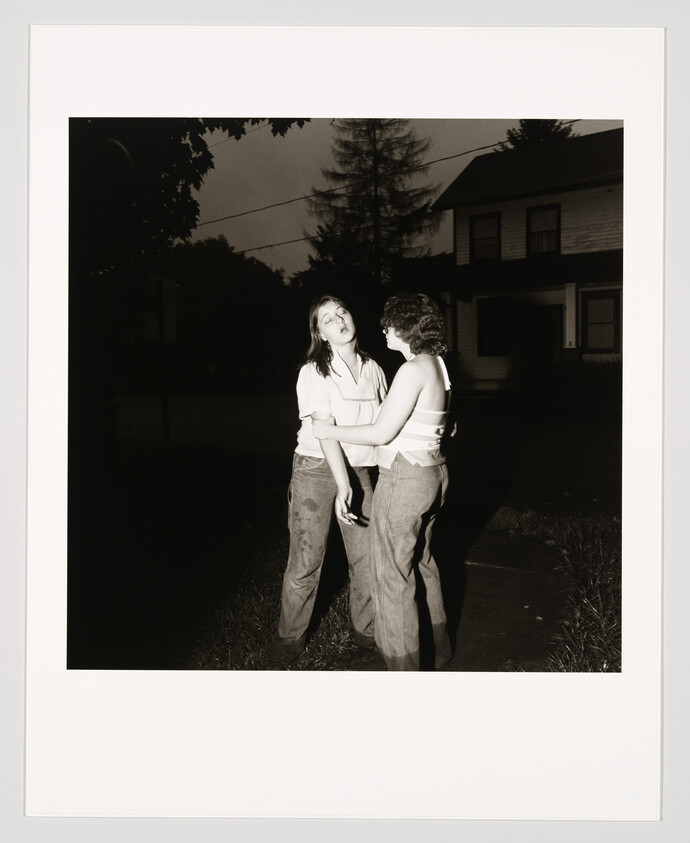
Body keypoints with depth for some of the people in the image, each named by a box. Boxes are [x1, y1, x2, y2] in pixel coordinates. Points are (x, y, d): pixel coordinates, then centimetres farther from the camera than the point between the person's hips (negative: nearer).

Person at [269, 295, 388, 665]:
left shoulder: (372, 369, 5)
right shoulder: (314, 372, -10)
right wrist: (342, 485, -26)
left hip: (357, 470, 4)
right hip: (316, 470, -4)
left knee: (368, 556, 6)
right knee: (306, 560, 2)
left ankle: (367, 630, 28)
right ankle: (291, 635, 23)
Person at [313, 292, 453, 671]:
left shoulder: (413, 370, -20)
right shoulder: (436, 364, 8)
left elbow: (382, 433, -19)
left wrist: (328, 431, -8)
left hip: (404, 479, -10)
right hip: (432, 472, 10)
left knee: (392, 575, 3)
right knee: (421, 561, 24)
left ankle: (403, 663, 16)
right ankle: (437, 647, 41)